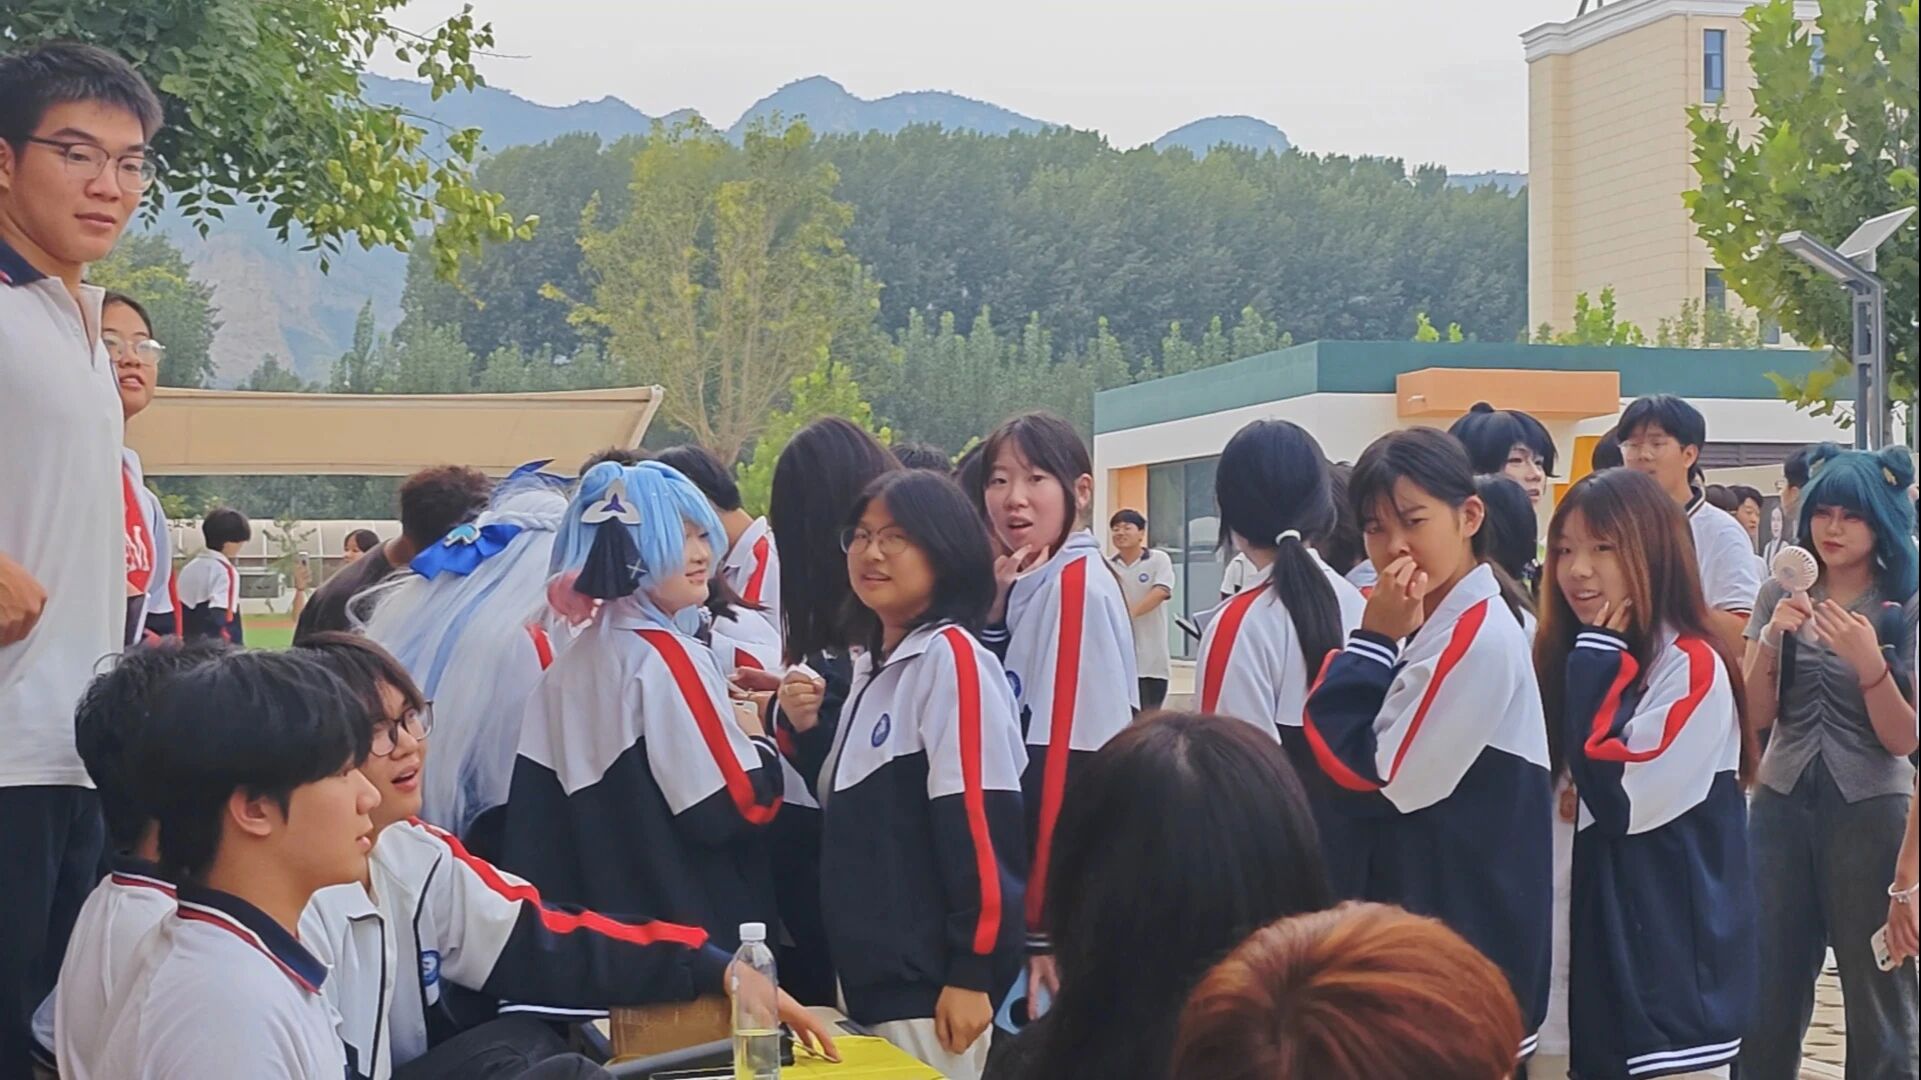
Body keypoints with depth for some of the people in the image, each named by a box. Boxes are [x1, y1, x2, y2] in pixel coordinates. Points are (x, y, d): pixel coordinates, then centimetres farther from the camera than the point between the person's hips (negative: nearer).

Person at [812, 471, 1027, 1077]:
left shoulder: (951, 659, -13)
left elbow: (979, 822, -19)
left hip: (932, 981, -9)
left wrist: (972, 972, -21)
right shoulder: (872, 665, 14)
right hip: (869, 972, 9)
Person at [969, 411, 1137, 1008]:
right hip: (1037, 883, 8)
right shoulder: (1030, 590, 13)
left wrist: (1046, 930, -21)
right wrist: (992, 617, -5)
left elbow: (1069, 762, -19)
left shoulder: (1077, 588, -14)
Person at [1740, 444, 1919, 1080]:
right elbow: (1757, 716, 1)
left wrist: (1869, 662, -22)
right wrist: (1772, 638, -15)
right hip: (1782, 805, 2)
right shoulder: (1780, 596, 5)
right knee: (1766, 984, 1)